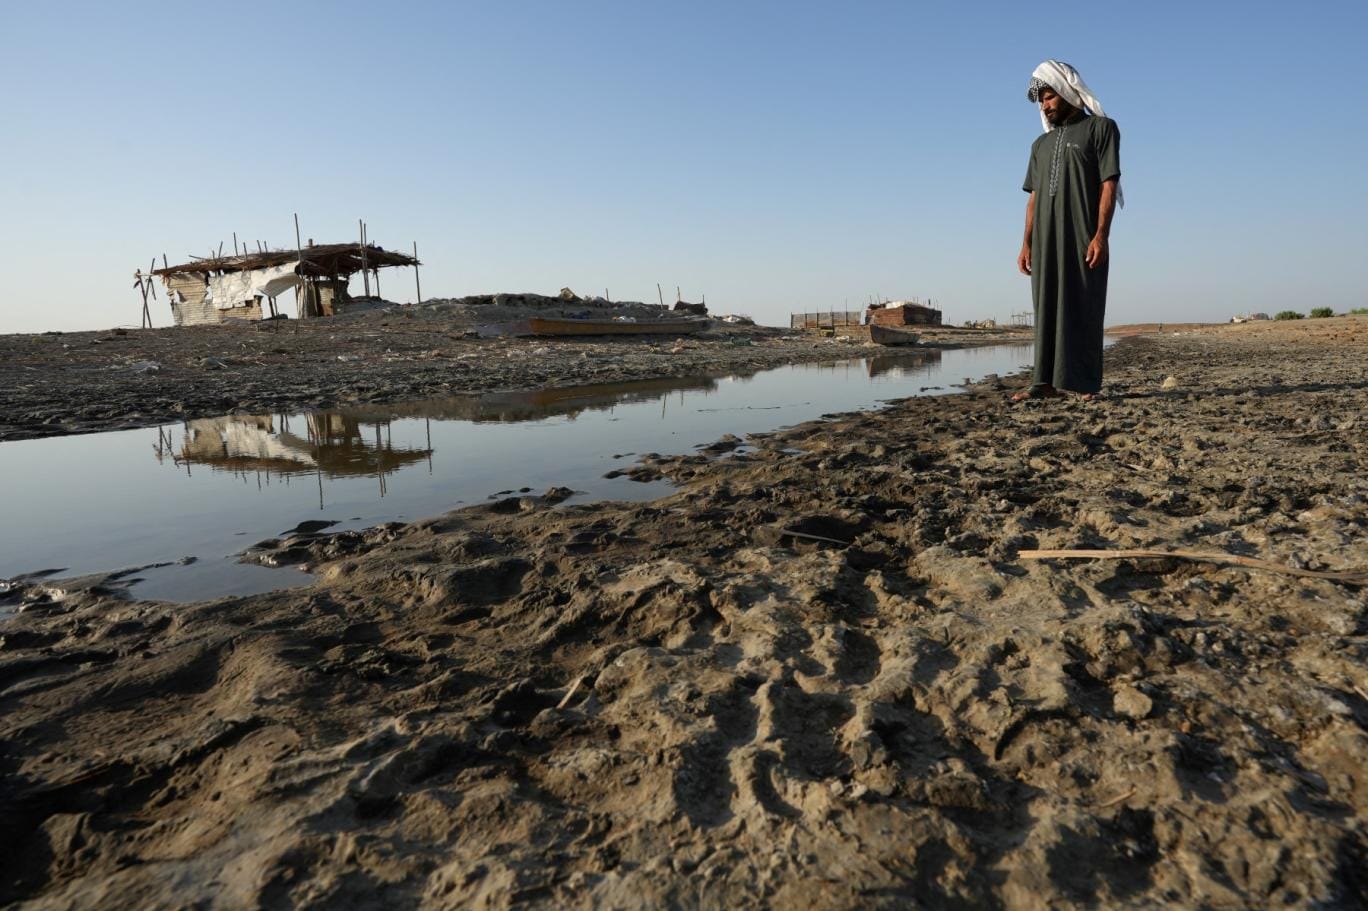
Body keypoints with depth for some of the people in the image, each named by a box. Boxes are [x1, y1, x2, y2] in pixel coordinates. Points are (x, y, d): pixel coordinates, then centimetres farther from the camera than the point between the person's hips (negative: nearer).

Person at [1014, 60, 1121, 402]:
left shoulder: (1101, 128, 6)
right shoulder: (1041, 144, 22)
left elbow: (1109, 185, -4)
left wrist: (1101, 235, -16)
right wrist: (1026, 243, 7)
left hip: (1083, 239, -5)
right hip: (1045, 241, 5)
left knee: (1082, 308, -7)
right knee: (1046, 309, 1)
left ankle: (1086, 384, -7)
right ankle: (1046, 382, 1)